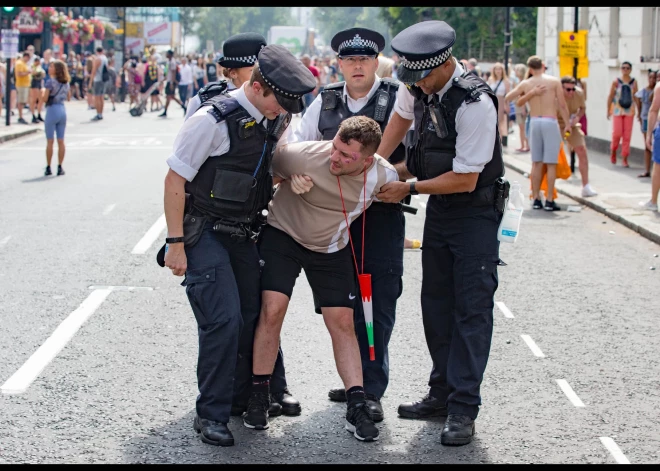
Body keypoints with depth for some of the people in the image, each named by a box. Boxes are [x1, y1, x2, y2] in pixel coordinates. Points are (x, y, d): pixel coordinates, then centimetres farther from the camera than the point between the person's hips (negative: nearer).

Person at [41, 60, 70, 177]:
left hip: (52, 110, -6)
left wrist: (43, 91, 5)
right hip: (62, 110, 6)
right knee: (61, 141, 7)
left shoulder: (50, 82, -12)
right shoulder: (66, 83, 8)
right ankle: (60, 167, 7)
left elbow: (44, 99, -13)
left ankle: (48, 168, 3)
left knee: (50, 141, 0)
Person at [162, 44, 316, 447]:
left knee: (259, 312, 8)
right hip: (205, 233, -7)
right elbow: (175, 180, -16)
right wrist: (175, 244, -16)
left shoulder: (276, 120, 2)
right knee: (224, 319, -13)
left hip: (244, 233, 7)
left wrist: (293, 177, -6)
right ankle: (211, 415, 0)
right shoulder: (214, 119, -21)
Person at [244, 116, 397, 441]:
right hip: (283, 235, -2)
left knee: (342, 322, -2)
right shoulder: (302, 155, -31)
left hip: (332, 248, 3)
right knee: (272, 310, -14)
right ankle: (258, 395, 2)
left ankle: (357, 407, 3)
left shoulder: (383, 176, -19)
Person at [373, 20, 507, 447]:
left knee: (472, 307, -7)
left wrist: (408, 188, -15)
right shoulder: (415, 86, -6)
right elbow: (401, 118, 19)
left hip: (475, 210, -8)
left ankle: (463, 410, -6)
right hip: (438, 207, 8)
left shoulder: (475, 103, -28)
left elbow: (465, 179, -23)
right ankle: (442, 393, 22)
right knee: (436, 302, 12)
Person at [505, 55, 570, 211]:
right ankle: (549, 201, -2)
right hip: (550, 122, -3)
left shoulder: (525, 84, 4)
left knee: (536, 163, 11)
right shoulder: (554, 81, -4)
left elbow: (507, 97, 15)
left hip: (534, 122, 3)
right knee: (551, 164, 0)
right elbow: (562, 105, -6)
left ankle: (536, 199, 12)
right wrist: (567, 124, 4)